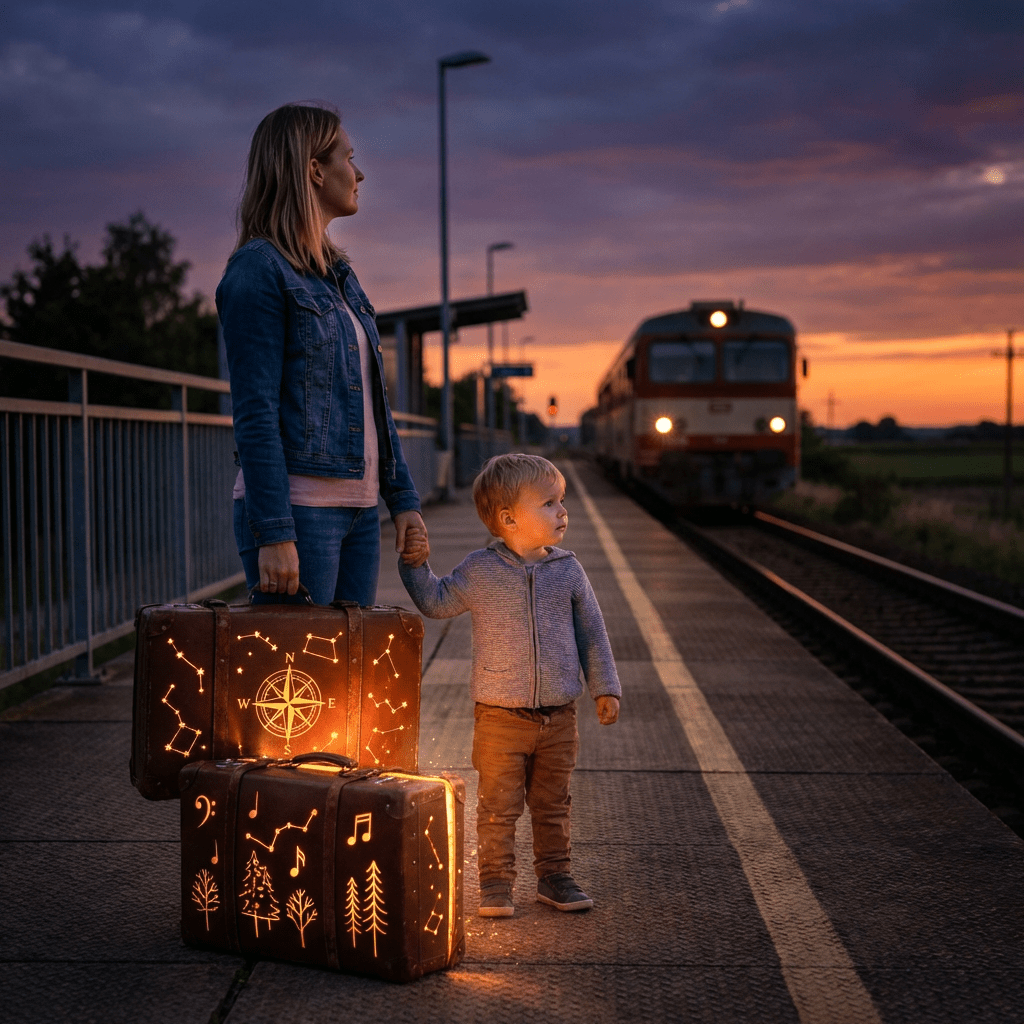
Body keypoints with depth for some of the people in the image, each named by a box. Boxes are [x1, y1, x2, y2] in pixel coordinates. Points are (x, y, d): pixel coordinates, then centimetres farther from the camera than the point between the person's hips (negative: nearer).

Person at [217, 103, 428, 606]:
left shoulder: (337, 274, 17)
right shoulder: (257, 271, -8)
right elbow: (255, 415, -15)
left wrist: (404, 501, 12)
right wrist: (274, 534, -20)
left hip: (357, 508, 8)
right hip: (292, 508, -8)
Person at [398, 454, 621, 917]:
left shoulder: (568, 571, 1)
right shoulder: (480, 572, -6)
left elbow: (591, 631, 8)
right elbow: (437, 602, 8)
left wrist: (604, 687, 6)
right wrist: (415, 564, -4)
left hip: (558, 718, 3)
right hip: (500, 717, -2)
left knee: (552, 805, 14)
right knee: (498, 807, 4)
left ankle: (554, 878, 27)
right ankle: (495, 884, 16)